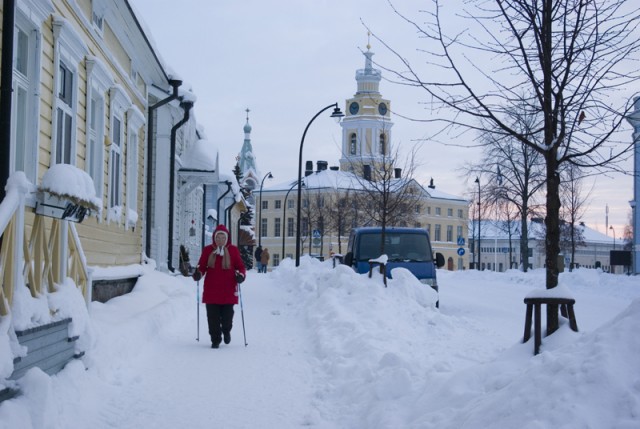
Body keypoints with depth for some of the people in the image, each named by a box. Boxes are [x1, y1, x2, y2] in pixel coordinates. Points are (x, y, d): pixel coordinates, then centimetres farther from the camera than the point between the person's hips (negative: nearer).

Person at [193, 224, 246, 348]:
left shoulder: (233, 250, 4)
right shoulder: (207, 250, 5)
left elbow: (240, 266, 8)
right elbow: (202, 266, 10)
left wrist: (241, 275, -12)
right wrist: (198, 273, -10)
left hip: (228, 291, -1)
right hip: (211, 291, 1)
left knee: (227, 315, 1)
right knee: (213, 317, 1)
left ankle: (226, 331, 34)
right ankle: (215, 340, 16)